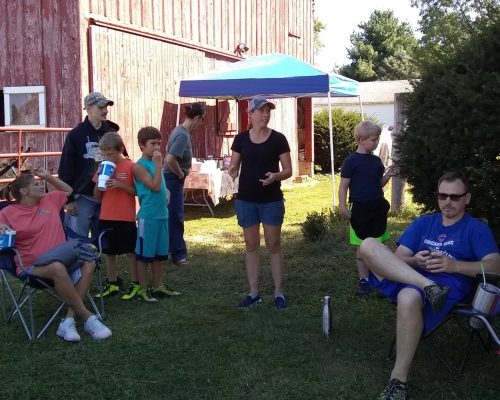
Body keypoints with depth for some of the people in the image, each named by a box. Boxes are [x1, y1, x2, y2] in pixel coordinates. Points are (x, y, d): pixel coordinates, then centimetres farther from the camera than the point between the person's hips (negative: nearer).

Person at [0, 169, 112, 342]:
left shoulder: (50, 200, 14)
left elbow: (68, 190, 31)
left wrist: (48, 176, 21)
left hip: (60, 258, 6)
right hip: (32, 266, -6)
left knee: (88, 262, -24)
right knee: (57, 268, -39)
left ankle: (69, 320, -27)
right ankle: (88, 318, -28)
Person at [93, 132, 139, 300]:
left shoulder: (131, 166, -8)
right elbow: (97, 197, 11)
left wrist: (120, 185, -18)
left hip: (126, 218, -5)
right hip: (106, 218, 5)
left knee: (131, 251, 4)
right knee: (109, 252, 12)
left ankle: (135, 284, 15)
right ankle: (112, 284, 24)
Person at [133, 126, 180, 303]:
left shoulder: (155, 163, 12)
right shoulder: (139, 166, -11)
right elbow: (155, 186, -21)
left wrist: (165, 195, 6)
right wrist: (158, 164, -19)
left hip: (162, 214, 8)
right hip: (148, 216, -8)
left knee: (158, 254, 16)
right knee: (144, 254, 3)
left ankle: (158, 286, 26)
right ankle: (143, 289, 12)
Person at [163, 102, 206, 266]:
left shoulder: (179, 129, 6)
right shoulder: (183, 135, -22)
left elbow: (169, 150, 20)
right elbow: (170, 160, -30)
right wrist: (181, 174, -14)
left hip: (171, 178, 10)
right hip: (174, 179, -10)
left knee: (174, 216, 18)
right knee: (176, 217, 0)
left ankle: (177, 251, 30)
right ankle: (178, 254, 10)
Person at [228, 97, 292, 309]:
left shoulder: (278, 139, -4)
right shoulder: (241, 138, 1)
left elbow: (288, 170, -3)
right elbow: (233, 166, 7)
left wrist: (276, 176, -24)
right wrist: (232, 171, -16)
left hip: (272, 200, -2)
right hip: (246, 200, 2)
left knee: (273, 245, 3)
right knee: (251, 245, 9)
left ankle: (278, 292, 14)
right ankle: (253, 292, 18)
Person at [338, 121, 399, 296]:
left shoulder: (376, 160, 9)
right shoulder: (351, 161, -10)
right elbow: (343, 185, -9)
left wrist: (388, 175, -2)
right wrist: (343, 207, -15)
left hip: (378, 208, 5)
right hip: (360, 209, -5)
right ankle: (363, 280, 13)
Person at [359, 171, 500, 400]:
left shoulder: (477, 228, 11)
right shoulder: (422, 223, 23)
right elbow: (397, 258, 13)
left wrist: (453, 265, -19)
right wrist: (414, 261, -12)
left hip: (448, 286, -5)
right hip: (405, 278, 5)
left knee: (409, 298, -41)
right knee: (368, 245, -19)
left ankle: (399, 380, -28)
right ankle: (427, 285, -33)